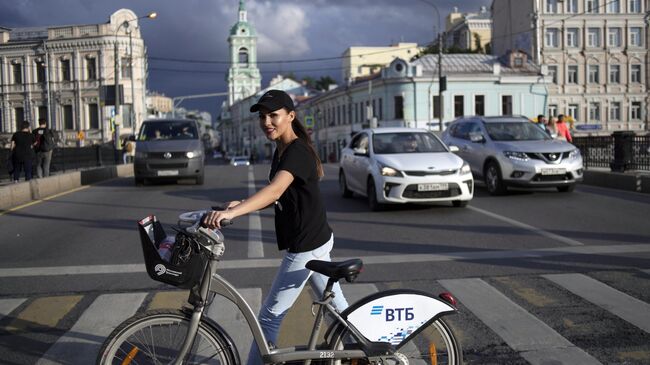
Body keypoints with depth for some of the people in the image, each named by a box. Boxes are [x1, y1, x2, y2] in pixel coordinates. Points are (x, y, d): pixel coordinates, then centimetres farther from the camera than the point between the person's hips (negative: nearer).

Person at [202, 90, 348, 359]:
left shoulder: (297, 151, -20)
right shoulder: (281, 151, 9)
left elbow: (275, 190, -37)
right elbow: (278, 197, 10)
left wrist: (232, 212, -49)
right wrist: (241, 205, -6)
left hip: (306, 246, -10)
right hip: (316, 240, 10)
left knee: (270, 315, -1)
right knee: (336, 305, 20)